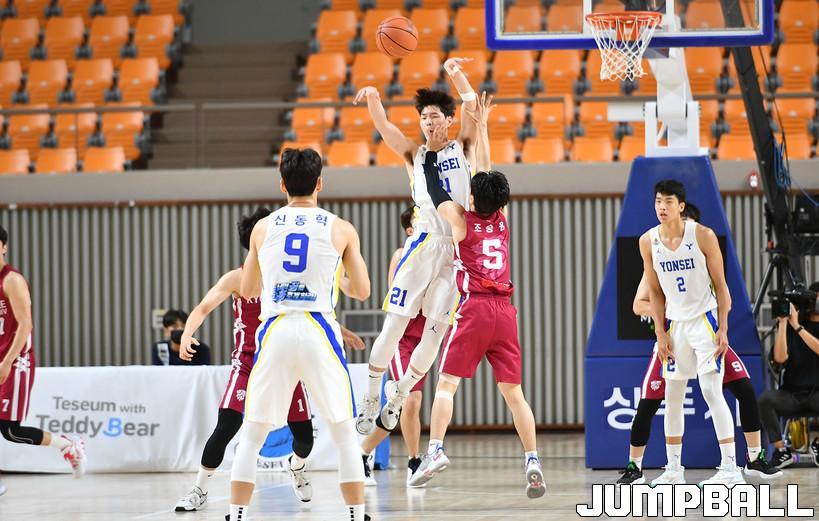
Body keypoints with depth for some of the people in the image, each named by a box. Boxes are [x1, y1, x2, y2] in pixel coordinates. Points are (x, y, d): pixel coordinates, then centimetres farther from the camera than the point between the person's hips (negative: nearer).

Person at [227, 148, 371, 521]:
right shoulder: (341, 230, 3)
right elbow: (362, 291, 9)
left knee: (252, 435, 11)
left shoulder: (263, 228, 8)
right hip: (319, 330, -1)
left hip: (274, 332, 1)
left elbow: (247, 290, 18)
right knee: (345, 434, 9)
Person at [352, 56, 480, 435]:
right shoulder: (414, 154, 12)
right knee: (394, 325, -5)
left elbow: (474, 110, -1)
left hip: (457, 250, 1)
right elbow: (383, 126, -4)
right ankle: (371, 399, 5)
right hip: (424, 244, 0)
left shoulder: (462, 148, 13)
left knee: (435, 331, 0)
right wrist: (373, 98, -23)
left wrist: (456, 76, -15)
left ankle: (399, 395, 17)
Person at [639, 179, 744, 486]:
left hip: (705, 320, -5)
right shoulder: (648, 242, -1)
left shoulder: (703, 236, -12)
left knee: (711, 391, -14)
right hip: (675, 323, 5)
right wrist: (660, 333, 2)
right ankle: (673, 470, 17)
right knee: (672, 397, 7)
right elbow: (655, 292, 8)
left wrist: (723, 329, -12)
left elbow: (720, 285, -7)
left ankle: (730, 468, -14)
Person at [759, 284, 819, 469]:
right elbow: (780, 358, -8)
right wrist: (782, 323, -12)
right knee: (766, 399, -32)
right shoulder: (790, 325, 6)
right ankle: (781, 450, -14)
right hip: (790, 394, 1)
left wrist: (797, 327, -18)